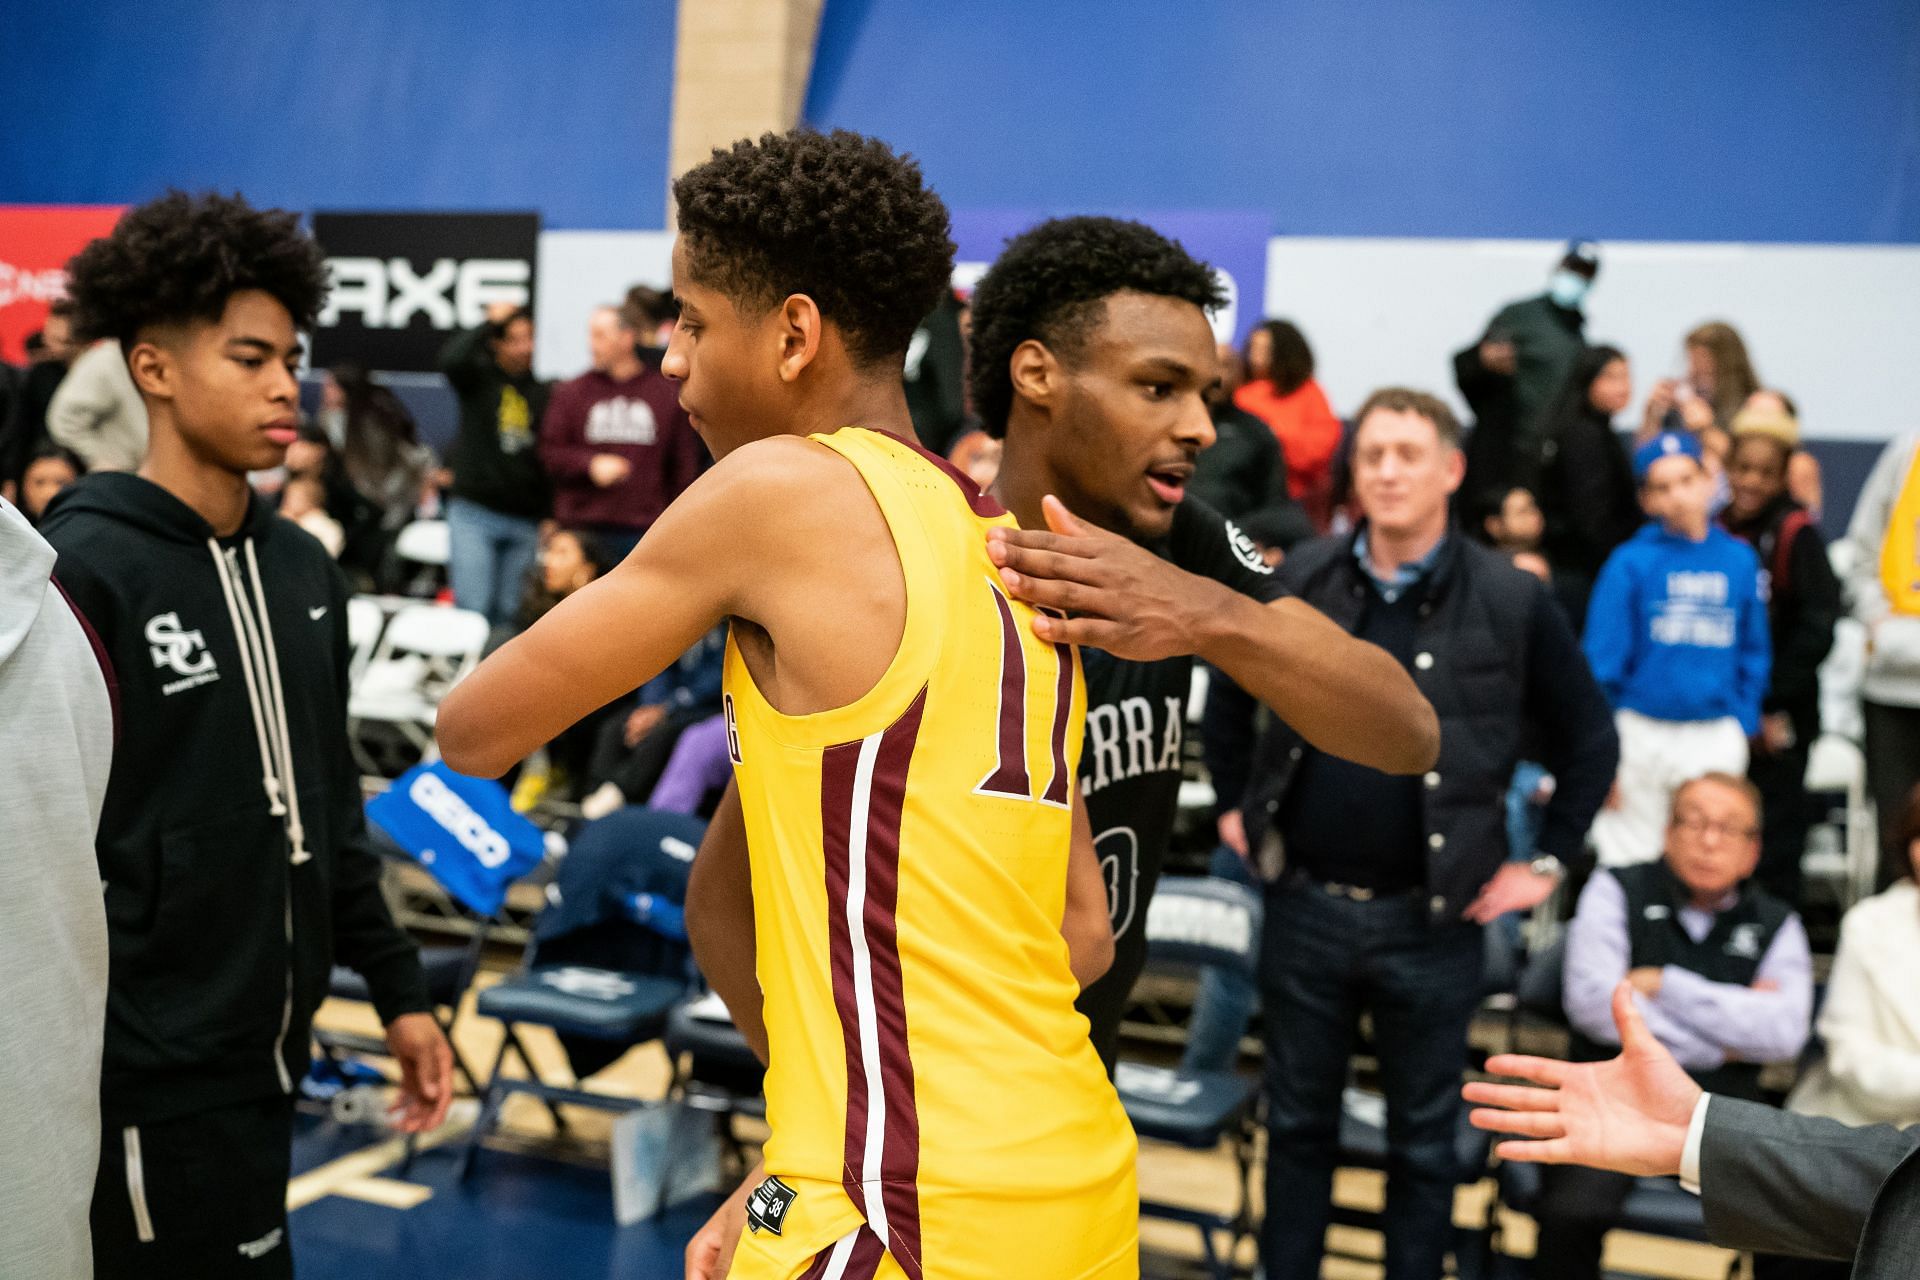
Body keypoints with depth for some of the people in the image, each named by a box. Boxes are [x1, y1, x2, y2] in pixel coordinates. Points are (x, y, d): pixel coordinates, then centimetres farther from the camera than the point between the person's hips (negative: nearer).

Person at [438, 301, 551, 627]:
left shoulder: (541, 392, 9)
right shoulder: (478, 376, 2)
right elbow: (451, 359, -22)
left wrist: (549, 517, 7)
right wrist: (490, 322, -13)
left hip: (525, 519, 3)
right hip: (474, 512, -3)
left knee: (508, 613, 4)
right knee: (472, 606, -8)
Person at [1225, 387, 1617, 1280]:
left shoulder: (1511, 602, -6)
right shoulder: (1302, 580, 0)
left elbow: (1589, 738, 4)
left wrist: (1549, 859, 1)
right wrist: (1239, 807, 11)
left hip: (1432, 921, -2)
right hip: (1304, 907, 2)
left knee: (1423, 1140, 12)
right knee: (1298, 1123, 15)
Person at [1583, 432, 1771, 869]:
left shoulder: (1740, 559, 5)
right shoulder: (1630, 562, -5)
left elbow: (1754, 652, 12)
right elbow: (1604, 658, -5)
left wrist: (1745, 720, 3)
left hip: (1718, 738, 3)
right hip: (1641, 732, -2)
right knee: (1631, 865, 4)